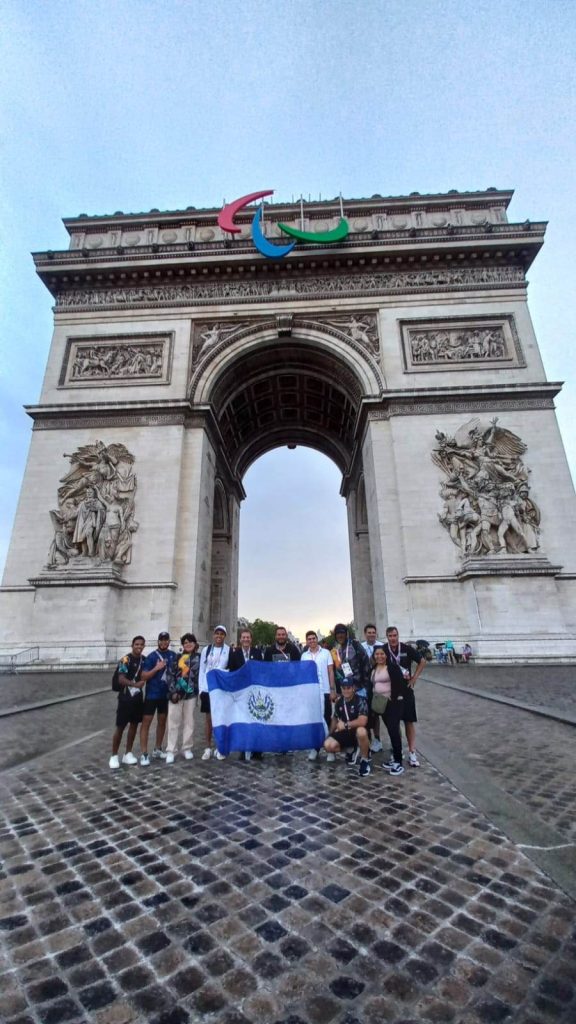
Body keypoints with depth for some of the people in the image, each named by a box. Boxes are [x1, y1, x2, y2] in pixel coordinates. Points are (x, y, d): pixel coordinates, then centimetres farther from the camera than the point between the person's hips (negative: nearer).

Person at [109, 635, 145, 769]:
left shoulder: (143, 659, 5)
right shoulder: (126, 660, -16)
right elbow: (120, 679, -24)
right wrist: (135, 684, -36)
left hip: (138, 697, 7)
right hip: (126, 697, -6)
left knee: (134, 724, 12)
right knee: (120, 727, 2)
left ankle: (128, 754, 24)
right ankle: (114, 756, 16)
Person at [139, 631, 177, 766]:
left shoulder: (173, 655, 0)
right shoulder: (152, 656, -12)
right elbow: (144, 676, -15)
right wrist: (157, 668, -25)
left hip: (166, 694, 5)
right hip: (152, 694, -5)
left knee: (162, 721, 16)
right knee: (146, 722, -1)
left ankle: (158, 749, 30)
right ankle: (144, 754, 7)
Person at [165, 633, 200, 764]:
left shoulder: (198, 657, 6)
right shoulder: (177, 657, 8)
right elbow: (171, 675, 3)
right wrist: (173, 691, -8)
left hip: (190, 693, 0)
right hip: (175, 693, 0)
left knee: (189, 721, 7)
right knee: (173, 721, 1)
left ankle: (187, 748, 20)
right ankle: (170, 751, 8)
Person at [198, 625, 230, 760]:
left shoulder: (228, 650, -3)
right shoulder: (206, 650, 3)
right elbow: (201, 670, 5)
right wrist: (201, 688, 0)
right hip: (207, 688, 2)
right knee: (208, 718, 9)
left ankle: (220, 748, 18)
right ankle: (208, 748, 19)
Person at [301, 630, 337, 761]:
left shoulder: (326, 653, -1)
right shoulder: (304, 656, 5)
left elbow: (331, 672, -1)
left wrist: (333, 689, -6)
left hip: (324, 691, -2)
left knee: (327, 719, 5)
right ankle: (315, 748, 20)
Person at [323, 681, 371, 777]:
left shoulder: (360, 701, -17)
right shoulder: (339, 702, 1)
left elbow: (362, 721, -28)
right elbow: (335, 718, 16)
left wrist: (345, 724, -20)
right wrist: (331, 735, 15)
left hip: (357, 732, -5)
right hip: (345, 733, 5)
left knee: (361, 731, -41)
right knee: (328, 745, -20)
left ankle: (365, 760, -13)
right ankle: (351, 750, 11)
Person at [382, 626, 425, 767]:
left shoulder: (407, 649, -10)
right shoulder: (383, 650, -11)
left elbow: (422, 661, 4)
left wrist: (414, 677, -2)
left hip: (406, 689, 0)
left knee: (409, 721, 5)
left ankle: (412, 753, 14)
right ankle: (395, 751, 25)